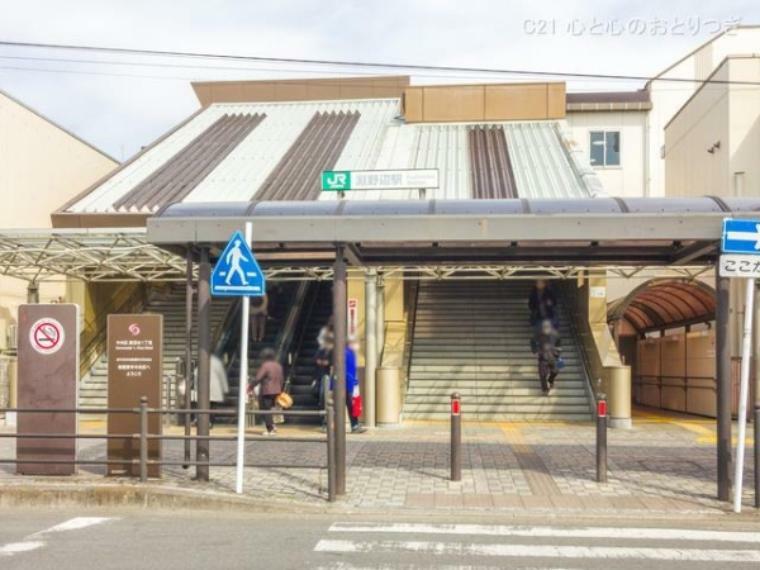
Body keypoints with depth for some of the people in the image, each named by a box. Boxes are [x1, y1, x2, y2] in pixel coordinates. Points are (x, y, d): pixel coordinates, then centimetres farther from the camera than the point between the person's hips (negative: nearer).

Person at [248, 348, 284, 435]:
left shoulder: (265, 366, -15)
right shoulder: (278, 366, 9)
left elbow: (257, 379, -17)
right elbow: (282, 379, 14)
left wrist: (250, 386, -6)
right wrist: (281, 390, 25)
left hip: (266, 391, -8)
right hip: (276, 391, 8)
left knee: (266, 410, 1)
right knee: (270, 409, 21)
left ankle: (270, 430, -1)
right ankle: (273, 426, 13)